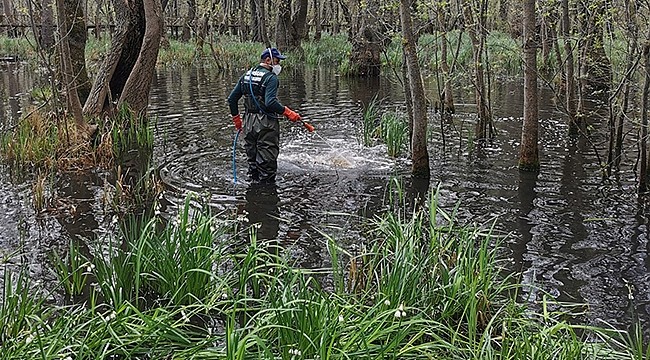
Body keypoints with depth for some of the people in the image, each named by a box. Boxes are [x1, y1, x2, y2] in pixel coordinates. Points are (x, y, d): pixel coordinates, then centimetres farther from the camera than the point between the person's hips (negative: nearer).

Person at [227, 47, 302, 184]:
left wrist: (236, 118, 21)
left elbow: (232, 99, 12)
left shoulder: (246, 75, 11)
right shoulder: (270, 77, -13)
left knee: (252, 158, 18)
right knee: (267, 160, 2)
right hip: (266, 125, -7)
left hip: (249, 124, 7)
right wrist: (288, 112, -20)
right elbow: (270, 103, -26)